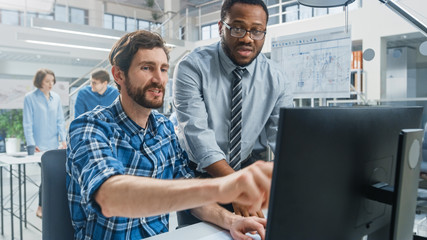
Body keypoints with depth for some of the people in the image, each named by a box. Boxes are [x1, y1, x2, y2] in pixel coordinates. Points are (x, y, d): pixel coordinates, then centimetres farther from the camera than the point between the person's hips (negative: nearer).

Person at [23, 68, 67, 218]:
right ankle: (41, 207, 10)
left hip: (54, 145, 5)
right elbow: (27, 124, -6)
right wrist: (32, 145, -11)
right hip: (40, 145, -4)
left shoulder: (56, 97, 8)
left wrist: (63, 139, 1)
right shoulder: (30, 97, -5)